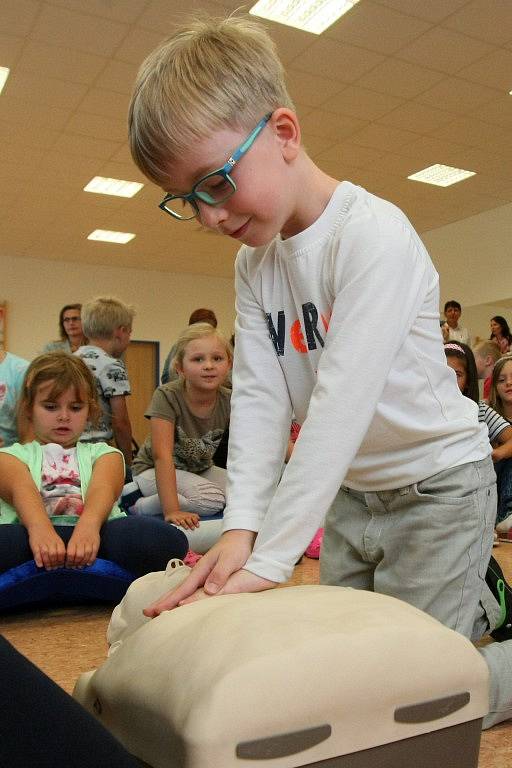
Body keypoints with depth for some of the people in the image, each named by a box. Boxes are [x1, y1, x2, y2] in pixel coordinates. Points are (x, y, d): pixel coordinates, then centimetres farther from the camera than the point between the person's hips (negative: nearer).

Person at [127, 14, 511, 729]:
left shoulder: (373, 234, -23)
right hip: (352, 490, 7)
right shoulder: (254, 263, 0)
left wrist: (269, 558, -30)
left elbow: (344, 398, -30)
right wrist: (240, 526, -21)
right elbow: (259, 394, -8)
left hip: (438, 483, -7)